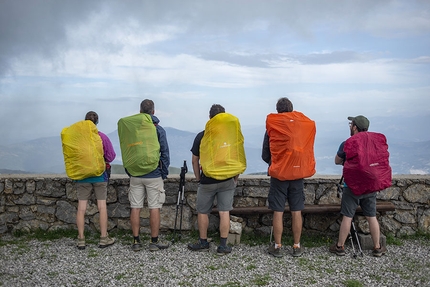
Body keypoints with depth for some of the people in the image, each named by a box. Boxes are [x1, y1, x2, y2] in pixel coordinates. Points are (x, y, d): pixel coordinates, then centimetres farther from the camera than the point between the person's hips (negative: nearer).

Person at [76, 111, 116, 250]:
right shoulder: (102, 137, -8)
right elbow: (111, 156, -2)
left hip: (82, 176, 1)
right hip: (99, 175, -1)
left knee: (81, 207, 5)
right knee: (102, 206, 7)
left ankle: (81, 240, 8)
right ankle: (104, 238, 11)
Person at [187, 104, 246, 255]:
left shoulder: (201, 136, -3)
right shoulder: (232, 135, -1)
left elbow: (194, 160, 3)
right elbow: (240, 159, 4)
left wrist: (198, 179, 13)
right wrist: (235, 178, 15)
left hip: (207, 181, -1)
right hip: (228, 181, 2)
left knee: (202, 212, 13)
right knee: (224, 212, 5)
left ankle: (203, 243, 23)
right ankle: (223, 246, 8)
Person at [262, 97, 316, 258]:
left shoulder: (271, 127, -6)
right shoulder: (305, 125, -1)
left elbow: (265, 155, 1)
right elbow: (308, 151, 7)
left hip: (278, 174, -2)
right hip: (298, 175, 2)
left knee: (278, 212, 5)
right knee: (296, 212, 9)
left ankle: (277, 247, 12)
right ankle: (297, 247, 17)